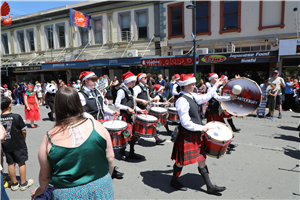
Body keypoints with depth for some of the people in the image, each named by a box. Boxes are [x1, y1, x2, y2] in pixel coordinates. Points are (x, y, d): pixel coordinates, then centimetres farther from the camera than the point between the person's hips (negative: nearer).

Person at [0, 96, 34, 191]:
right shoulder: (16, 117, -18)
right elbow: (23, 131, -13)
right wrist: (23, 139, 5)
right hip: (18, 144, -4)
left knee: (11, 164, 15)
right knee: (21, 163, 10)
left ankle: (14, 184, 28)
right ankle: (23, 183, 21)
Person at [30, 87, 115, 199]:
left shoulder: (50, 137, -13)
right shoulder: (95, 125, -13)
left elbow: (45, 175, -2)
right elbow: (110, 158, -6)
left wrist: (42, 189, 20)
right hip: (101, 189, 1)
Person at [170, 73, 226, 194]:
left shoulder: (191, 96, 6)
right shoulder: (182, 100, -22)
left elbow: (205, 97, 23)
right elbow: (186, 123, -24)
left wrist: (216, 86, 26)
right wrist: (201, 128, -16)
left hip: (196, 135, 9)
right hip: (187, 136, -9)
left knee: (201, 159, 14)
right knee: (182, 160, 8)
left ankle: (210, 187, 25)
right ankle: (174, 181, 32)